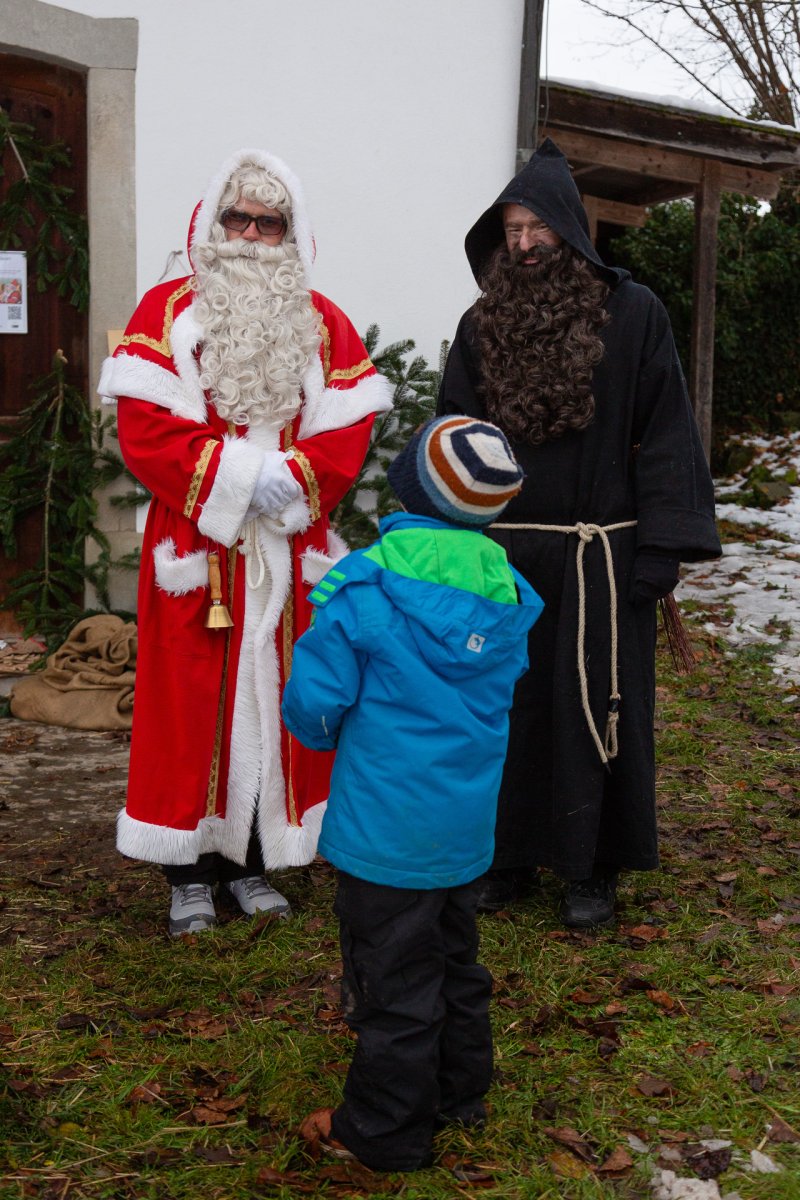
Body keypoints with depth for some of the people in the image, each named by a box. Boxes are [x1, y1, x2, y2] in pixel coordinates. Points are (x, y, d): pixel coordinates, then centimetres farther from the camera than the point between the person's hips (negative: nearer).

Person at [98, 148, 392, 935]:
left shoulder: (323, 324, 10)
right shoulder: (168, 311, 2)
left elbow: (347, 434, 1)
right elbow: (144, 429, -9)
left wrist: (291, 482, -16)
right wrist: (240, 476, -17)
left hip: (290, 549, 3)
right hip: (195, 547, -2)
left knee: (272, 699, 6)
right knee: (191, 703, 1)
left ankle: (251, 863, 19)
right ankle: (190, 874, 13)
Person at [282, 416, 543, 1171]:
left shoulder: (362, 591, -20)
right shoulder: (507, 597, -3)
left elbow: (312, 704, -15)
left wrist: (330, 733, 7)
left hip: (385, 830, -6)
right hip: (467, 824, 6)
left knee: (394, 977, 6)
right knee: (455, 959, 23)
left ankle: (384, 1131, 21)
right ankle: (459, 1093, 39)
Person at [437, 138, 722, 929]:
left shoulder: (632, 313, -2)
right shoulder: (483, 324, 7)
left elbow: (664, 434, -4)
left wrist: (663, 545, -11)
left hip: (599, 553, -3)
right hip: (504, 554, 3)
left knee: (595, 706, 6)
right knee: (506, 707, 10)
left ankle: (591, 868, 20)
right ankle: (508, 856, 25)